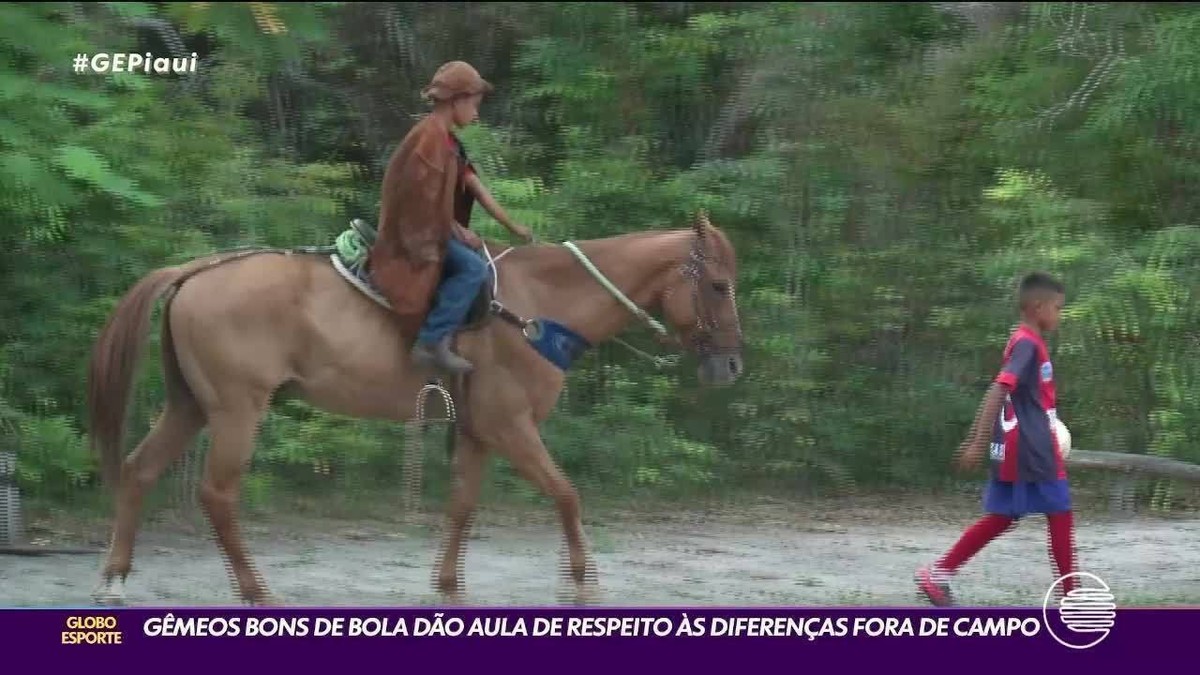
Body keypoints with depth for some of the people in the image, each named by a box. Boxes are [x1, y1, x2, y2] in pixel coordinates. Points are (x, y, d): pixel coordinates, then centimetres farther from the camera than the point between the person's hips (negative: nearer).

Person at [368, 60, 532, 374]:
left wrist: (511, 226, 11)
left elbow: (475, 186, 14)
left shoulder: (446, 139, 14)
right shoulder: (430, 136, -18)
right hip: (415, 232, -11)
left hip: (433, 227, 11)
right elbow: (425, 196, -21)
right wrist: (458, 231, -13)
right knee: (473, 268, -23)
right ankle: (432, 342, -23)